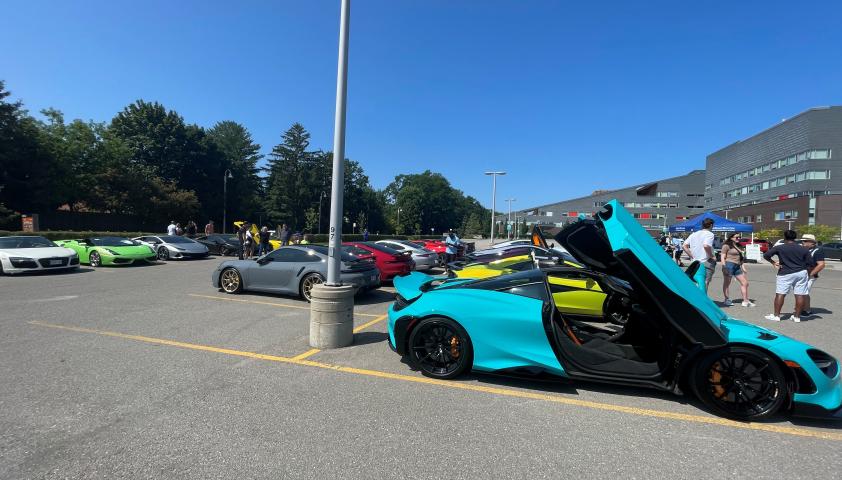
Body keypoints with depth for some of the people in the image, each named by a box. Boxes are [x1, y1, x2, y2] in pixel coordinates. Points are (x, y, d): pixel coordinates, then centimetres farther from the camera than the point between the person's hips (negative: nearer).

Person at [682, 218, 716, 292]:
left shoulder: (694, 234, 12)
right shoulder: (709, 234, -7)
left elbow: (684, 246, 5)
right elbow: (706, 246, -26)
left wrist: (692, 257, 7)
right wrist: (712, 256, -12)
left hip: (695, 263, 6)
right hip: (706, 263, -6)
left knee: (698, 284, 13)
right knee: (704, 284, -2)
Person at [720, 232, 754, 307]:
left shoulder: (737, 246, 19)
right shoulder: (726, 246, -5)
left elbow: (741, 258, 23)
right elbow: (722, 257, -10)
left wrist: (743, 267, 16)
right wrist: (724, 267, -18)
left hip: (737, 267, 8)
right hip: (729, 265, -8)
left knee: (745, 283, 6)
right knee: (727, 283, -1)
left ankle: (745, 301, 10)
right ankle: (727, 300, 5)